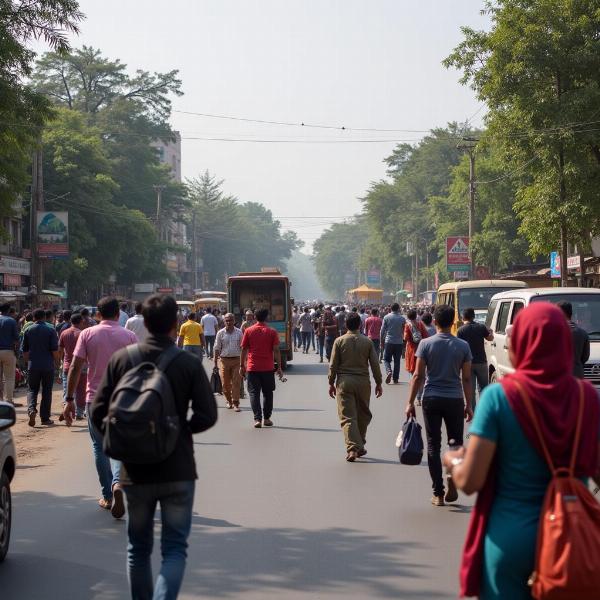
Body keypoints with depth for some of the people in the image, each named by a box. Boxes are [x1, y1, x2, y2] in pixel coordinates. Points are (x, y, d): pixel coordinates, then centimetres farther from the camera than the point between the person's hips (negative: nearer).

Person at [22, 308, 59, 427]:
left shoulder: (28, 330, 3)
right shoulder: (50, 330, -4)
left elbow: (24, 350, 8)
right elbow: (55, 350, -8)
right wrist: (55, 361, 8)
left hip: (33, 365, 1)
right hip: (48, 365, -1)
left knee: (32, 390, 11)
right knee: (46, 391, 7)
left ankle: (31, 409, -16)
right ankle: (45, 418, 9)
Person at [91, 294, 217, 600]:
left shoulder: (121, 359, -3)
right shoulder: (189, 363, -8)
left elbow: (98, 413, -3)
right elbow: (206, 416, -11)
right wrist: (180, 430, 8)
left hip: (135, 471, 2)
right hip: (177, 471, -2)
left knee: (138, 548, 17)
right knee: (174, 548, 3)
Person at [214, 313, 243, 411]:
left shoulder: (239, 333, 4)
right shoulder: (220, 333, 3)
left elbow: (242, 347, 9)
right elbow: (217, 348, 5)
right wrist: (215, 362, 1)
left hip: (236, 360, 0)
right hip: (224, 360, 0)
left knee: (236, 383, -5)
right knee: (225, 383, 4)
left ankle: (236, 403, -2)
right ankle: (229, 401, 23)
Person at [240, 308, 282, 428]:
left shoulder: (248, 331, 0)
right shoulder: (272, 332, -2)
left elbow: (244, 349, 1)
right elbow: (276, 350, -4)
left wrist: (242, 366, 9)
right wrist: (279, 367, 1)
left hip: (252, 368, 0)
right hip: (268, 368, 0)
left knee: (254, 393, 3)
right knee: (267, 393, 14)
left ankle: (257, 419, -8)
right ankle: (266, 418, 15)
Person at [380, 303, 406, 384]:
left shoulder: (386, 317, -3)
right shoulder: (402, 319, 0)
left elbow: (383, 330, -1)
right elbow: (404, 331, 6)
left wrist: (382, 341, 9)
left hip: (389, 342, -1)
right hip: (399, 342, 1)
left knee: (386, 359, 6)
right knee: (397, 361, 9)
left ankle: (389, 371, -20)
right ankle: (395, 378, 10)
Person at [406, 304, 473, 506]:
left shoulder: (426, 344, -3)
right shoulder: (462, 346, 0)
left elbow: (418, 376, -5)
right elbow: (466, 378, 1)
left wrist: (410, 402, 2)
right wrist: (468, 404, 10)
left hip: (431, 399, 0)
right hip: (455, 399, 0)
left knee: (433, 446, 6)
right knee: (456, 441, 16)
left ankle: (438, 494, 5)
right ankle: (453, 475, -8)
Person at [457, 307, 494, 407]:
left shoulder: (461, 330, -7)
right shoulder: (481, 327, -2)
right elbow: (490, 338, 14)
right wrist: (490, 332, 36)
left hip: (468, 363, -1)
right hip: (481, 362, 1)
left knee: (470, 390, 4)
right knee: (483, 388, 15)